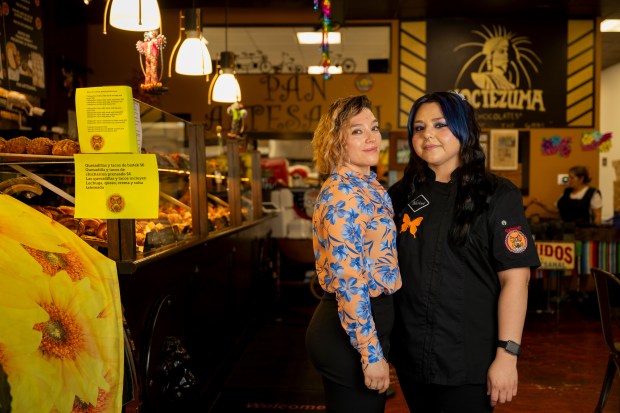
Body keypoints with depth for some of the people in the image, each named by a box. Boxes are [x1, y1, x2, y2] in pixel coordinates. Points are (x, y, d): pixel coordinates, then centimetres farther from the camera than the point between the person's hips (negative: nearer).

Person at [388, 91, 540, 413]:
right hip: (411, 357, 4)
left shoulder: (497, 196, -7)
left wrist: (507, 355, -17)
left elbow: (515, 278, -12)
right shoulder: (400, 195, 5)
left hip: (469, 362, -4)